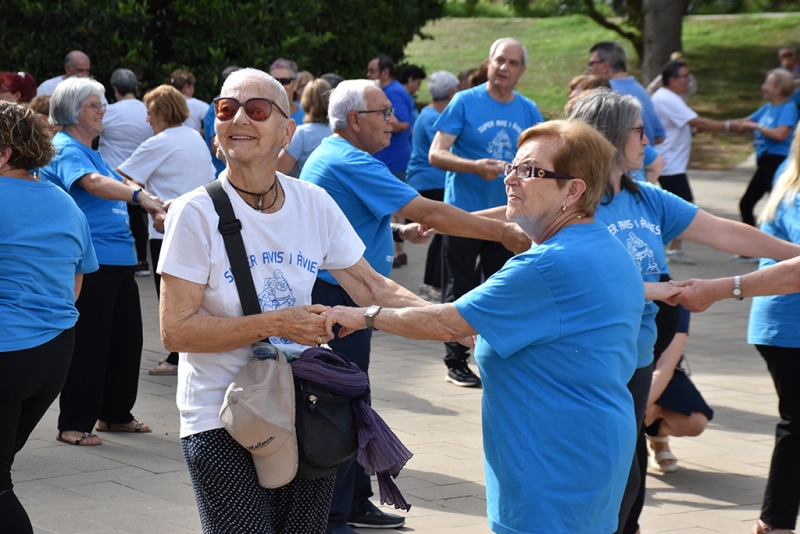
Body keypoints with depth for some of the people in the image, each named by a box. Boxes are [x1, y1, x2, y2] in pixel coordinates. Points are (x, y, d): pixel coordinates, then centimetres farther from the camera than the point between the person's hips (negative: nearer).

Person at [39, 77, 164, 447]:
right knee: (89, 345, -6)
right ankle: (73, 424, 3)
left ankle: (115, 414, 27)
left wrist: (155, 206, 8)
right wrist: (139, 196, -43)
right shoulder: (66, 150, -11)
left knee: (127, 339, 14)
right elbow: (92, 183, -29)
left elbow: (116, 185, 25)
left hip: (118, 262, 10)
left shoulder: (90, 151, 19)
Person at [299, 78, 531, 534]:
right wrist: (502, 233, -17)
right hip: (338, 301, -11)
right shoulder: (350, 163, -20)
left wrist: (397, 232, 11)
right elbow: (429, 212, -23)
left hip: (343, 296, 11)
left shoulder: (329, 156, 14)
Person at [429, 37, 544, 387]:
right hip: (464, 213, -4)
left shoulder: (528, 111, 6)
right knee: (461, 290, 3)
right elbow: (436, 154, -12)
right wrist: (475, 166, -27)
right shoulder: (465, 102, -6)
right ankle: (456, 362, 11)